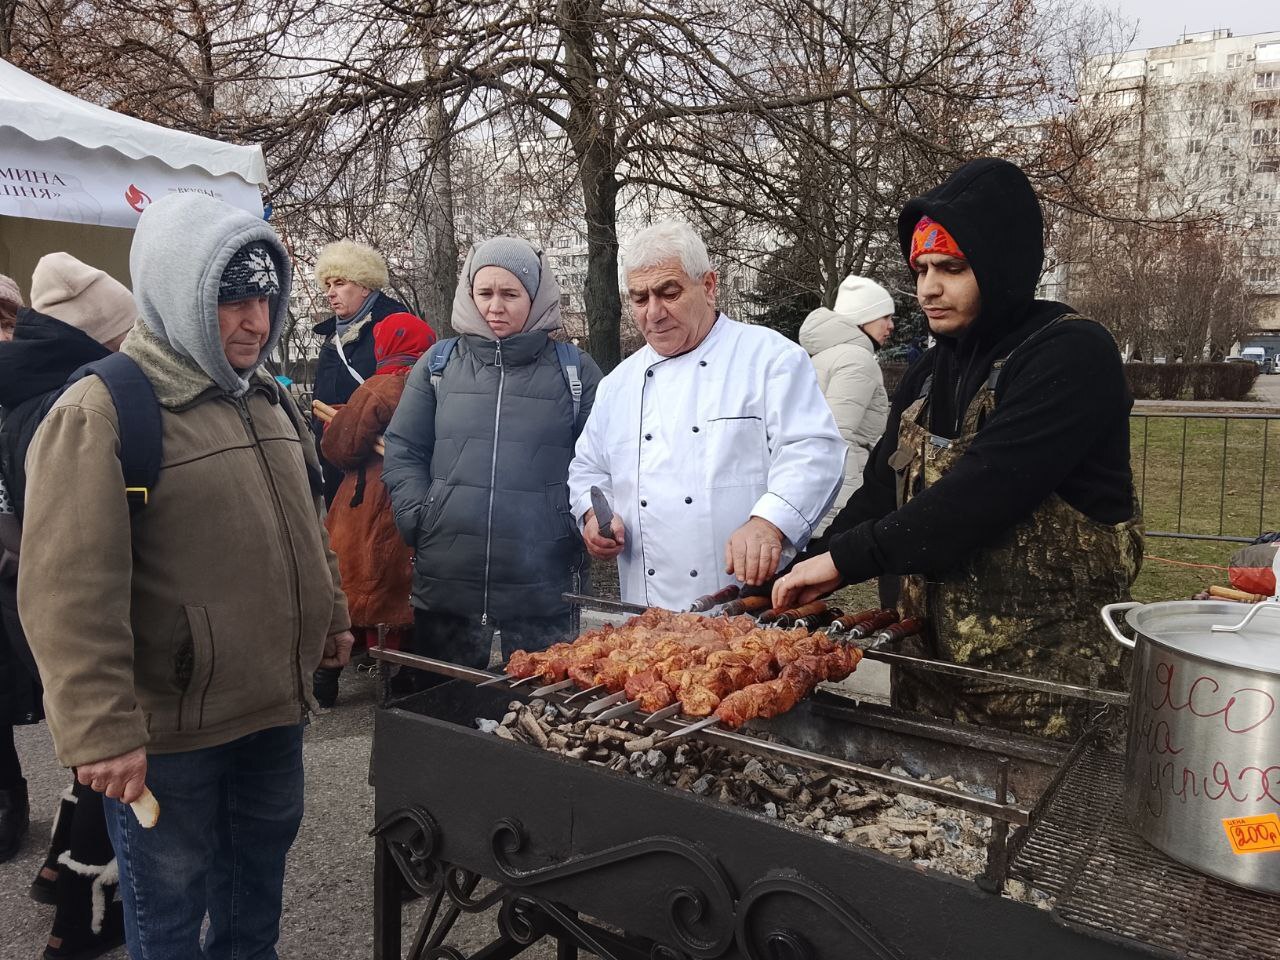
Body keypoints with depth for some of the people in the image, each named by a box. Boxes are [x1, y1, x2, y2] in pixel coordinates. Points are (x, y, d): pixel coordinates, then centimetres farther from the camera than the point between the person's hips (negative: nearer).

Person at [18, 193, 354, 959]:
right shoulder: (101, 412, -17)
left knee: (257, 899, 25)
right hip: (167, 733, -7)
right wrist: (101, 729, -22)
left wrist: (331, 615, 22)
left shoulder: (269, 401, 7)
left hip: (274, 711, 7)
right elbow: (71, 593, -21)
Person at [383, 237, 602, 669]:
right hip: (445, 581, 2)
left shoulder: (574, 370, 4)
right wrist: (418, 517, -2)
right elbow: (402, 451, 10)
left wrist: (578, 521, -8)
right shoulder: (439, 363, 8)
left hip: (543, 589, -1)